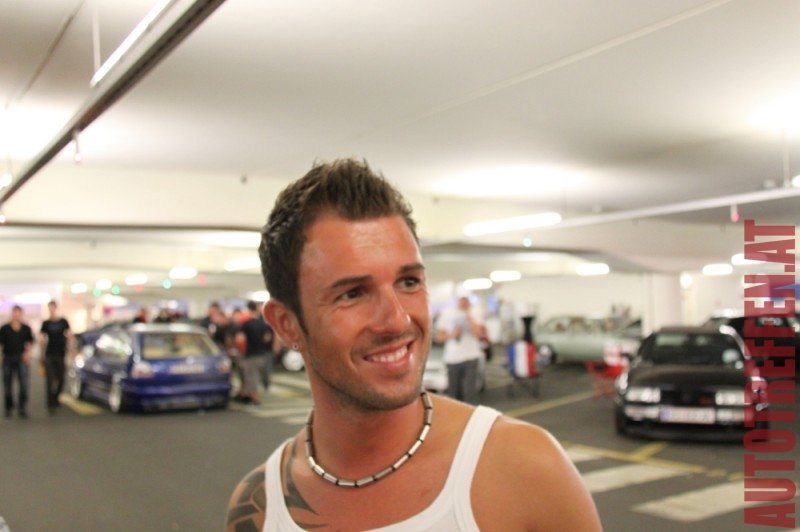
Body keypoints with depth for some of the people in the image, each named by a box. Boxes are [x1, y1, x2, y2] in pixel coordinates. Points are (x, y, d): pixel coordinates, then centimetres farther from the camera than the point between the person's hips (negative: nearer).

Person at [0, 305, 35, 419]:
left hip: (21, 358, 0)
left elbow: (30, 342, 12)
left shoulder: (26, 328, 6)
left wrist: (28, 352, -4)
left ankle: (22, 408, -4)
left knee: (23, 383, -10)